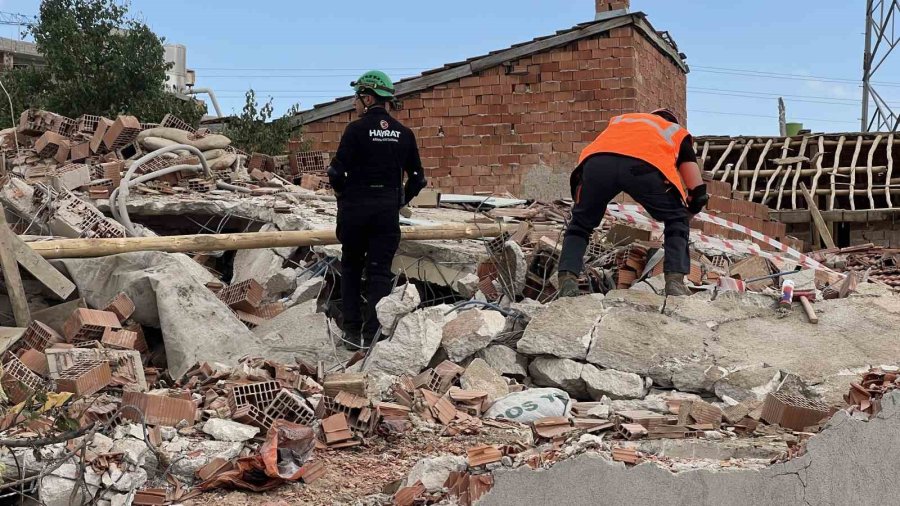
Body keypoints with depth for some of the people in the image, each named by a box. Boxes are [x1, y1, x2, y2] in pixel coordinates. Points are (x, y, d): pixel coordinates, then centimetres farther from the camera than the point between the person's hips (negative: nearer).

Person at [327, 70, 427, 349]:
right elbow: (417, 177, 7)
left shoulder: (356, 129, -9)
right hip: (388, 210, 3)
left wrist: (343, 194, 6)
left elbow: (337, 172, -12)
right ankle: (372, 335, -1)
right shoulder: (404, 133, 4)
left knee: (351, 268, 14)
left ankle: (352, 332, 14)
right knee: (380, 272, 5)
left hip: (355, 208, -2)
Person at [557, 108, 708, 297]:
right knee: (677, 221, 20)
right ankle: (675, 281, 5)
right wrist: (690, 211, 46)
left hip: (597, 161, 2)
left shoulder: (620, 119, 46)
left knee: (580, 224, 24)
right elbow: (697, 189, 30)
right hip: (644, 165, -2)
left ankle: (567, 281, 8)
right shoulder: (678, 132, 38)